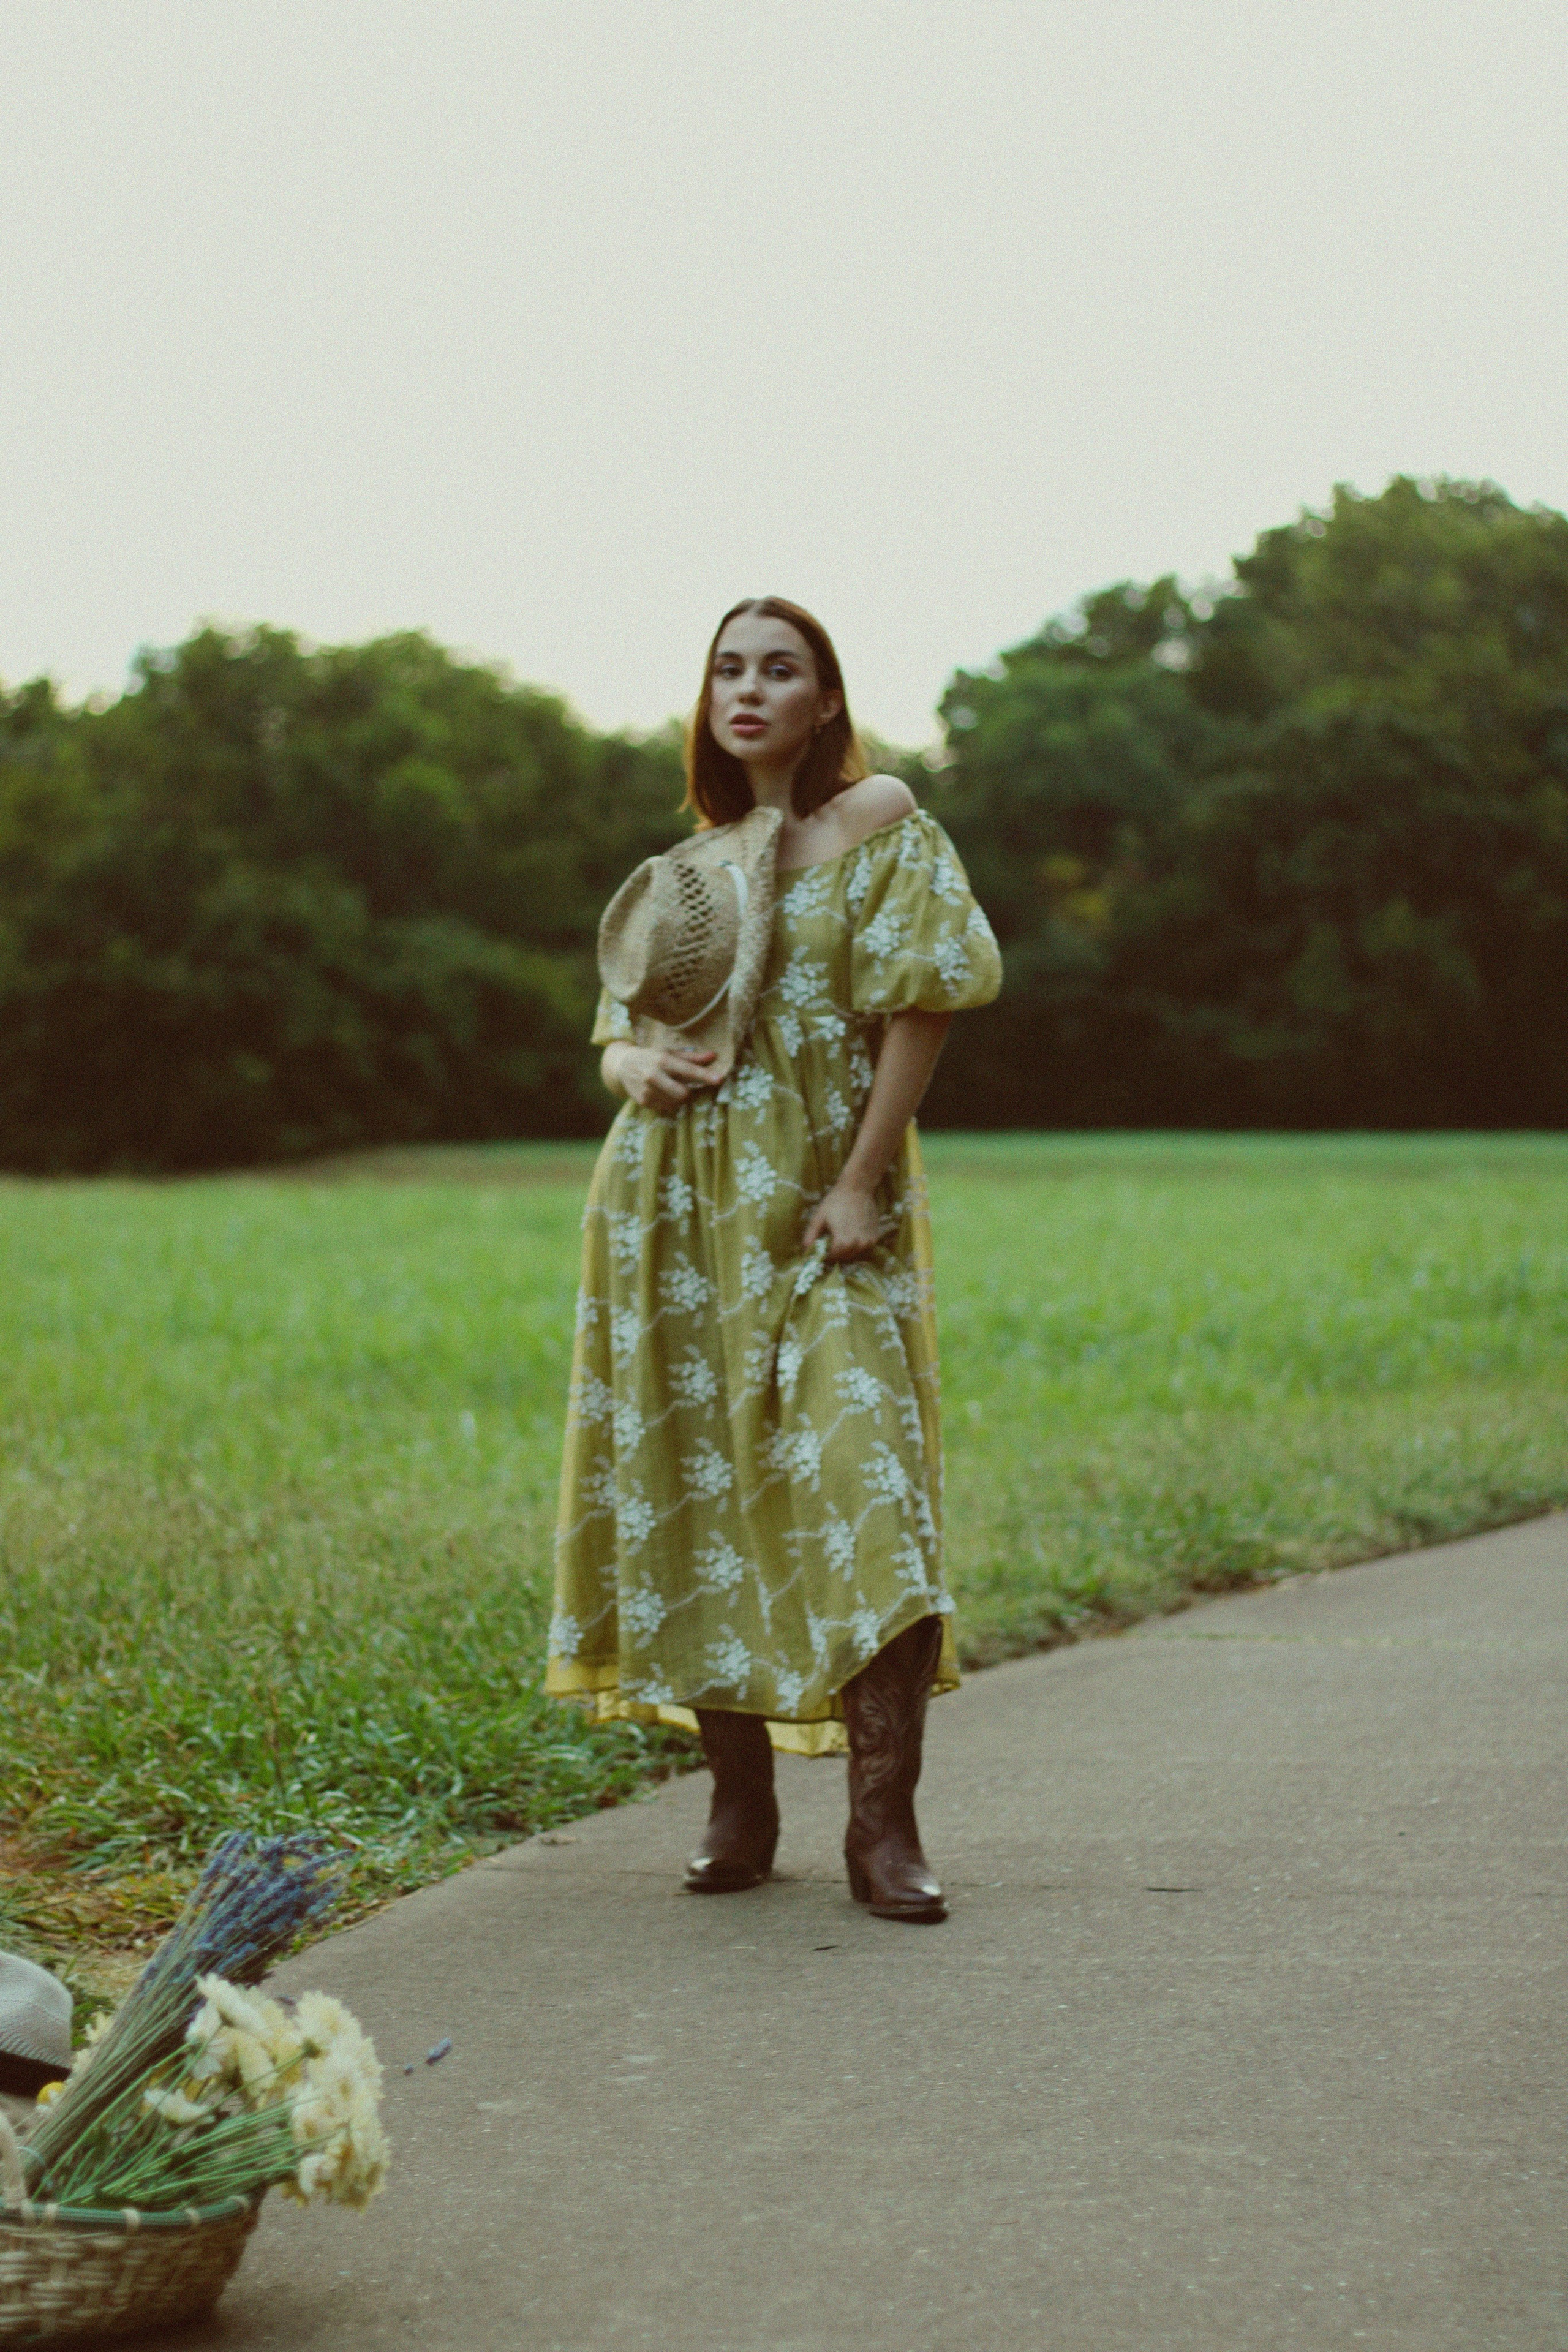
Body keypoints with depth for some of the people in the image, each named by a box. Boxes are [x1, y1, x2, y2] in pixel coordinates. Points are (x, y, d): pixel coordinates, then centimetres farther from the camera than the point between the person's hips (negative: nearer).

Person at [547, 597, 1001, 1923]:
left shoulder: (878, 822, 0)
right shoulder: (688, 864, 16)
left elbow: (927, 998, -7)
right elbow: (617, 1023, 22)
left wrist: (864, 1181, -12)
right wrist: (635, 1064, -2)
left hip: (821, 1220, -5)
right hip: (680, 1216, 5)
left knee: (864, 1488, -15)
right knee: (695, 1490, 4)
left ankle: (884, 1825, -12)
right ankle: (741, 1802, 15)